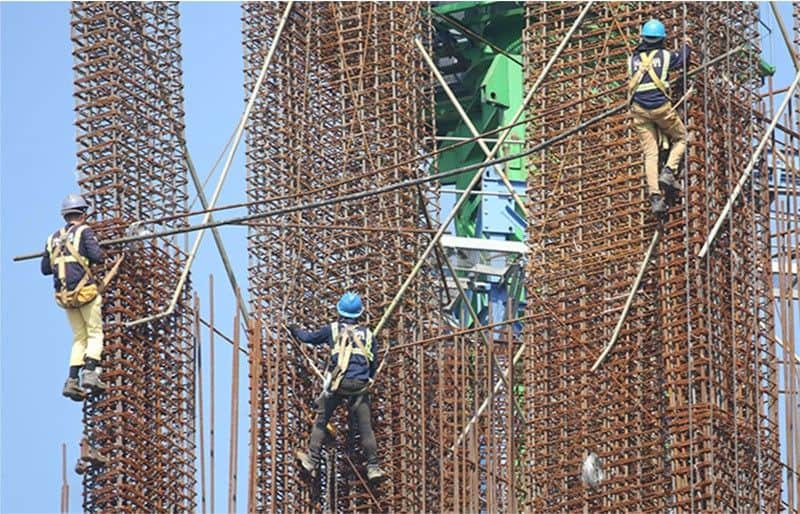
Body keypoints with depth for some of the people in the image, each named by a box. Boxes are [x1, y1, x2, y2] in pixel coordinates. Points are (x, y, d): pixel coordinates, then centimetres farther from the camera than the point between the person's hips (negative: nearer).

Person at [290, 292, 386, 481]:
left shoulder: (333, 329, 9)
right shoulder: (367, 334, 13)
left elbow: (310, 337, 24)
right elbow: (373, 361, 17)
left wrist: (295, 331, 44)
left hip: (338, 383, -1)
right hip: (360, 385, 1)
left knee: (321, 419, 12)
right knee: (365, 426, 4)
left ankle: (312, 459, 10)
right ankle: (373, 467, 2)